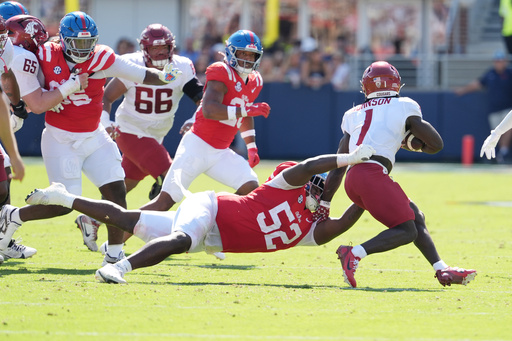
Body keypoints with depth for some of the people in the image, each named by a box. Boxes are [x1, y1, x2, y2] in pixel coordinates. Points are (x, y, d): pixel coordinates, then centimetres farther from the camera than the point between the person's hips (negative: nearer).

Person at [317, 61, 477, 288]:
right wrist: (409, 141, 28)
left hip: (353, 179, 6)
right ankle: (355, 253, -20)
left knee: (416, 217, 16)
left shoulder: (354, 115, 24)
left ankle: (442, 270, 11)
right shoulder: (404, 107, 10)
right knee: (407, 231, -3)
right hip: (373, 174, -6)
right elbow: (436, 145, 12)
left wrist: (324, 203, 23)